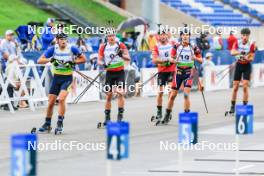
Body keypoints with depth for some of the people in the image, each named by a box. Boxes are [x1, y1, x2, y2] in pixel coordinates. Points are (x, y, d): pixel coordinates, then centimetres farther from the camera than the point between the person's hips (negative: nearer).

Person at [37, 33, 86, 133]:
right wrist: (50, 59, -23)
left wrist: (73, 62, -15)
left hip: (67, 78, -3)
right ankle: (47, 124, 20)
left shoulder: (72, 49, -8)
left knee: (61, 99, -22)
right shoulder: (53, 49, -4)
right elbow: (39, 61, -5)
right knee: (51, 102, 4)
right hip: (56, 77, 3)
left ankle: (60, 123, -13)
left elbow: (83, 59, 1)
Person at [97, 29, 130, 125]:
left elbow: (128, 58, -9)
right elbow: (99, 60, 1)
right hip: (109, 73, 2)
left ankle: (120, 115, -9)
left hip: (120, 72, -2)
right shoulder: (103, 47, 1)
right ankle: (107, 117, 11)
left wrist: (122, 55, -30)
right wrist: (103, 64, -21)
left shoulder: (120, 45, -4)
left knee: (120, 93, -13)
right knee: (109, 96, 3)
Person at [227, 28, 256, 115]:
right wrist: (240, 52, -40)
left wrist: (247, 58, -32)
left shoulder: (251, 44, -11)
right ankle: (232, 107, 11)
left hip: (247, 66, -2)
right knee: (235, 87, 2)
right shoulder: (237, 43, -6)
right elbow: (232, 52, -21)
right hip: (238, 65, 2)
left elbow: (252, 58, -10)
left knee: (245, 87, -10)